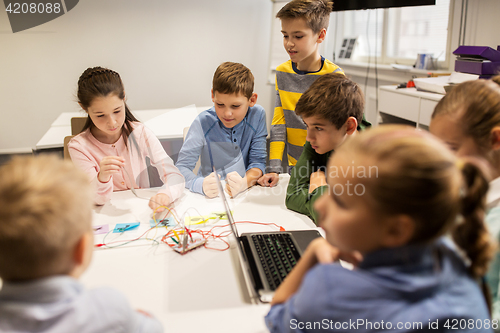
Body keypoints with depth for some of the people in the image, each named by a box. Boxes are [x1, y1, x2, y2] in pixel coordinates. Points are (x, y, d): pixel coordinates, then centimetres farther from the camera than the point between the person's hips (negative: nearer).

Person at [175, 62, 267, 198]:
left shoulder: (257, 115, -7)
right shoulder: (203, 123, -12)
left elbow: (258, 161, -4)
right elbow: (181, 167, -12)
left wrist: (245, 182, -25)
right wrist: (201, 185, -33)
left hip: (245, 194, 0)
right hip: (210, 197, 0)